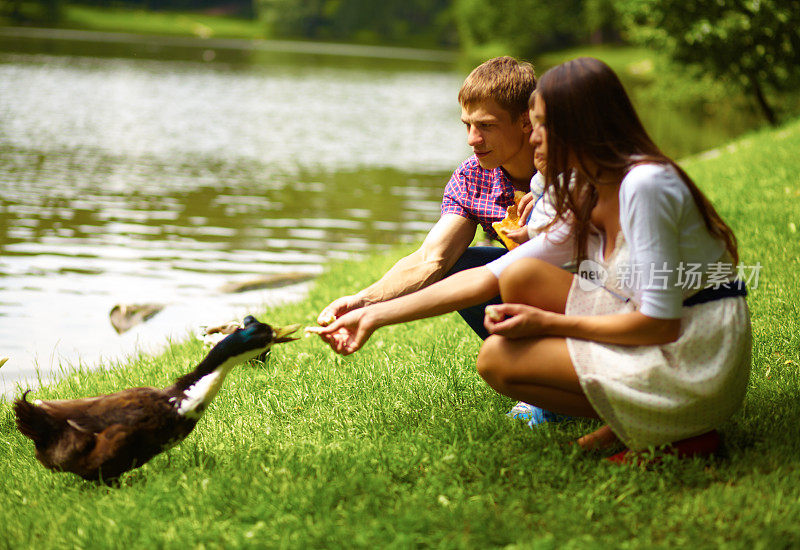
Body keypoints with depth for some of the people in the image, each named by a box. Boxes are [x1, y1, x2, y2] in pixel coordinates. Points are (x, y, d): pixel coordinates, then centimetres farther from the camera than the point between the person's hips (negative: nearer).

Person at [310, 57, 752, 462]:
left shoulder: (645, 186, -20)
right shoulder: (586, 198, 7)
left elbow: (660, 324, -22)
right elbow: (489, 277, 9)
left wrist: (548, 322, -13)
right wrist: (374, 316, 9)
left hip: (692, 363, -9)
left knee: (497, 358, -9)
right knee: (520, 276, 2)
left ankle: (670, 431, -6)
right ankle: (627, 419, 2)